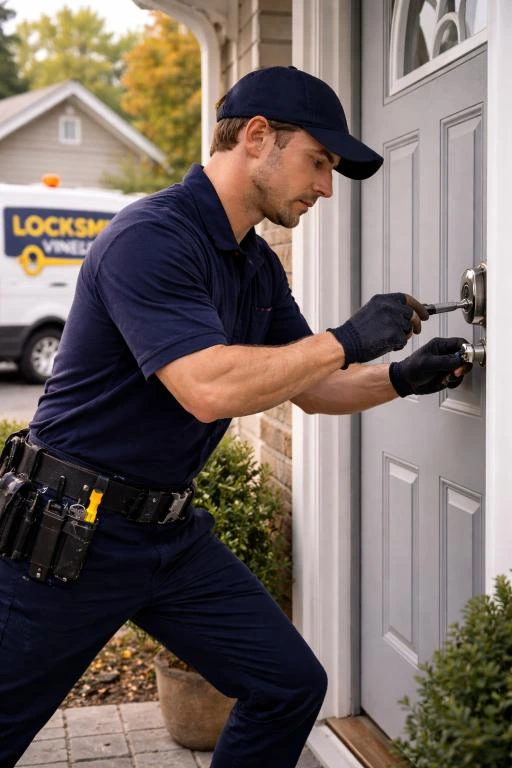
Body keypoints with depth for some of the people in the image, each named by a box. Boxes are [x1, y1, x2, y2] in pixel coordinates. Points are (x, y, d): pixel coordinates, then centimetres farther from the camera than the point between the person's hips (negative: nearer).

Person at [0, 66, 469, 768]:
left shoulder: (259, 267, 8)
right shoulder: (152, 236, -20)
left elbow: (311, 389, 16)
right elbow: (208, 388, -33)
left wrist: (400, 379, -2)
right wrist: (349, 339, -24)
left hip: (172, 530, 8)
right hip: (71, 530, -8)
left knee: (291, 684, 6)